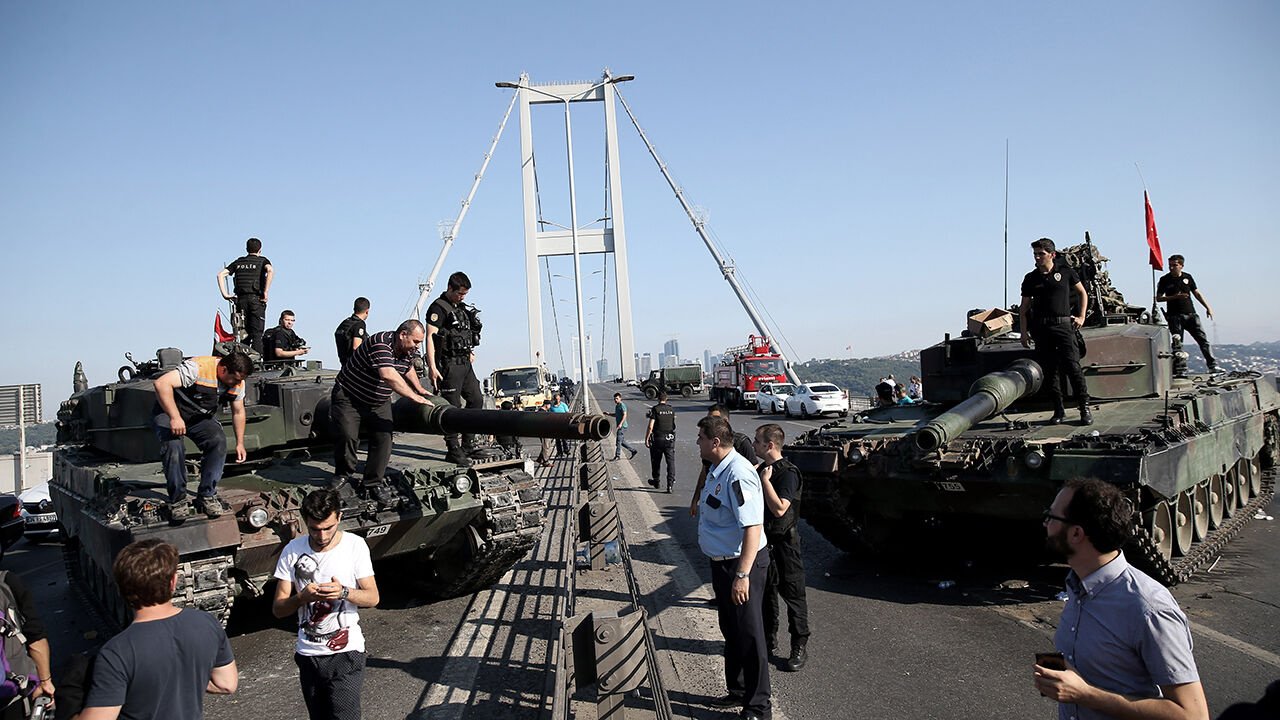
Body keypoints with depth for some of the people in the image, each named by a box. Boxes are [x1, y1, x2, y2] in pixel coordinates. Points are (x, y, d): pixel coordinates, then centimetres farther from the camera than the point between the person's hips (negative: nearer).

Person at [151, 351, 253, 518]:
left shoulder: (238, 382, -8)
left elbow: (238, 412, 7)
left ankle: (207, 496, -13)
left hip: (200, 418, 5)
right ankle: (177, 500, -16)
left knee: (218, 440, -22)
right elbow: (162, 383, -39)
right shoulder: (198, 368, -32)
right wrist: (175, 417, -43)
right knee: (174, 446, -32)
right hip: (168, 412, -5)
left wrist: (240, 444, 7)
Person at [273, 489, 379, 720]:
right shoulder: (292, 551, -1)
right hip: (308, 655, 3)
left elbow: (373, 597, -4)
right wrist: (302, 597, -22)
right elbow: (278, 609, -1)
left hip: (346, 652, -3)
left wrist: (344, 592, -24)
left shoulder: (355, 545, -6)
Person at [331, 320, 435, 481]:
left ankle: (373, 481, 5)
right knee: (347, 436, -17)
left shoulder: (408, 350, -3)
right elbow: (389, 376, -43)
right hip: (349, 397, -7)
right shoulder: (380, 343, -30)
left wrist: (420, 389, 27)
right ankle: (343, 475, 6)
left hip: (380, 403, 7)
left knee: (383, 440, -6)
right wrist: (414, 397, -41)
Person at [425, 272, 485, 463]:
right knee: (453, 406, -7)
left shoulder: (462, 307, 16)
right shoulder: (438, 308, -10)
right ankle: (454, 450, -2)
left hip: (465, 363, 9)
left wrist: (470, 352, 23)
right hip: (449, 364, -9)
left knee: (476, 400, 11)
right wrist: (432, 367, -24)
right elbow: (430, 337, -17)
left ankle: (468, 443, 20)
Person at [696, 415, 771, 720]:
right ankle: (738, 692, 38)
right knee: (731, 631, 22)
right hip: (721, 563, 10)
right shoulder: (717, 469, 8)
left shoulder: (738, 474, -25)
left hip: (742, 564, -10)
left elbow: (752, 528, -30)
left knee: (748, 635, 2)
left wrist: (742, 575, -31)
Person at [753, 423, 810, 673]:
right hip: (763, 541, 8)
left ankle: (800, 647, 14)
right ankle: (768, 639, 32)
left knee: (793, 594, 3)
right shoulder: (761, 469, 8)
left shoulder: (788, 473, -19)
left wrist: (766, 480, -25)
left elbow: (779, 509, -30)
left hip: (784, 543, -8)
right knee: (766, 592, 17)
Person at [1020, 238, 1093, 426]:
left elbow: (1082, 293, 17)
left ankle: (1085, 407, -3)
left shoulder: (1065, 271, 6)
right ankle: (1059, 410, 10)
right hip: (1041, 329, 3)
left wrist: (1081, 317, 7)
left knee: (1072, 366, -11)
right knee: (1050, 371, 3)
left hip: (1063, 325, -2)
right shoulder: (1030, 279, 10)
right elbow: (1023, 309, 13)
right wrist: (1024, 332, 5)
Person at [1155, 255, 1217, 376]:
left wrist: (1208, 307, 12)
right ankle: (1180, 371, -2)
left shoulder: (1188, 277, 10)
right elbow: (1158, 298, 1)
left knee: (1203, 340, -3)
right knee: (1177, 344, -5)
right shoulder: (1165, 280, 2)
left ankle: (1213, 366, 1)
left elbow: (1197, 293, 18)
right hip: (1174, 316, -2)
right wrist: (1174, 297, -13)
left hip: (1191, 314, 3)